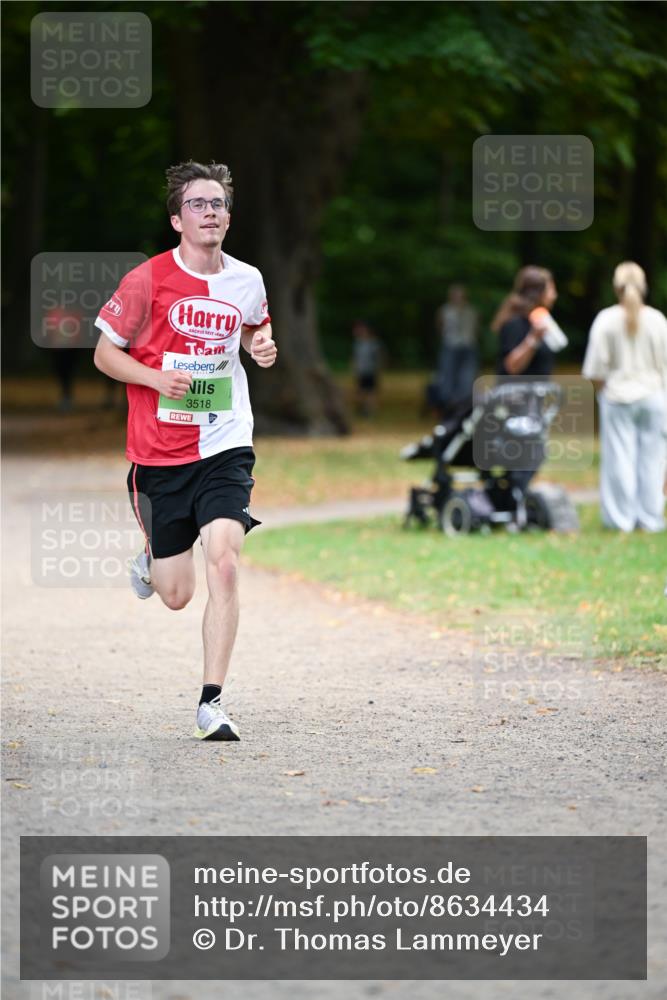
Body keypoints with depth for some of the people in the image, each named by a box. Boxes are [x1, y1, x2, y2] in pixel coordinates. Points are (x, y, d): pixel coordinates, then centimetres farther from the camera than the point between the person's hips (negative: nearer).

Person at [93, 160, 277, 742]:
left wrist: (262, 345, 2)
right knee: (177, 595, 6)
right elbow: (105, 352, 0)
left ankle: (212, 702, -14)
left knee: (223, 562, -20)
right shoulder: (148, 280, -8)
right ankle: (151, 558, 44)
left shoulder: (247, 280, 3)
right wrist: (156, 377, -17)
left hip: (225, 446, 1)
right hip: (160, 452, -1)